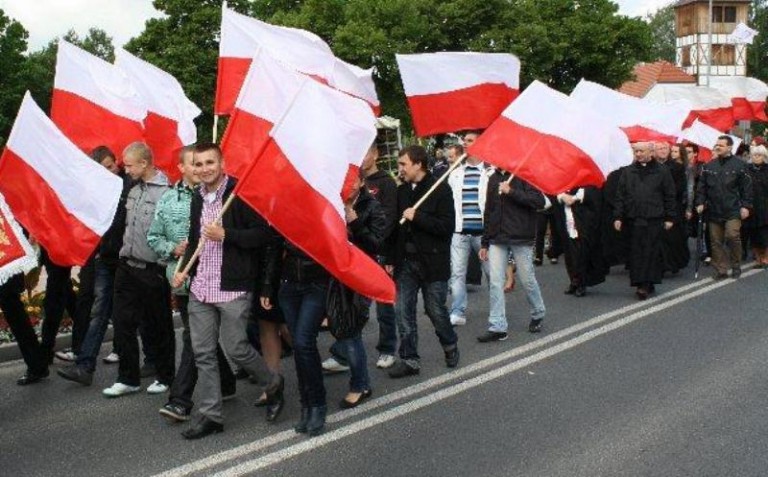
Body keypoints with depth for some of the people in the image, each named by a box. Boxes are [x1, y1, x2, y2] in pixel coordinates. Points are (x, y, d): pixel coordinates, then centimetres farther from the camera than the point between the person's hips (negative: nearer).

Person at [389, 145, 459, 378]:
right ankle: (409, 359, 12)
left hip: (433, 261, -5)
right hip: (406, 262, 5)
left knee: (435, 309, 6)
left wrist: (417, 217, -22)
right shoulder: (401, 191, 8)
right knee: (403, 311, 1)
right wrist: (391, 258, 7)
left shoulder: (440, 189, -9)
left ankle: (450, 346, 32)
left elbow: (447, 226, -16)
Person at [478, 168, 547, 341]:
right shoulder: (493, 179, 13)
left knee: (527, 279, 7)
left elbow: (540, 201, -16)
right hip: (497, 239, 5)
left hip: (521, 238, -5)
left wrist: (511, 192, -20)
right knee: (495, 283, -2)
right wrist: (485, 243, 17)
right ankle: (497, 327, 1)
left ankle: (538, 314, 31)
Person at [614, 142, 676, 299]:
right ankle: (647, 285, 10)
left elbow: (669, 196, 4)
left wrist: (669, 217, 0)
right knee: (636, 252, 3)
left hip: (654, 219, -3)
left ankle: (645, 285, -6)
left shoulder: (662, 171, 3)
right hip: (633, 219, 3)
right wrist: (618, 217, 2)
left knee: (650, 251, -5)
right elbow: (620, 196, 9)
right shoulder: (628, 172, 10)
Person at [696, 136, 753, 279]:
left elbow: (746, 187, -1)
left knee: (732, 237, -13)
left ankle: (736, 266, 7)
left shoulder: (739, 165, -1)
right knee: (716, 242, 5)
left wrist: (745, 206, -6)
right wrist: (700, 202, 1)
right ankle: (720, 270, 14)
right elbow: (702, 187, 11)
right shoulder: (709, 166, 8)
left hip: (733, 210, -4)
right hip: (714, 211, 4)